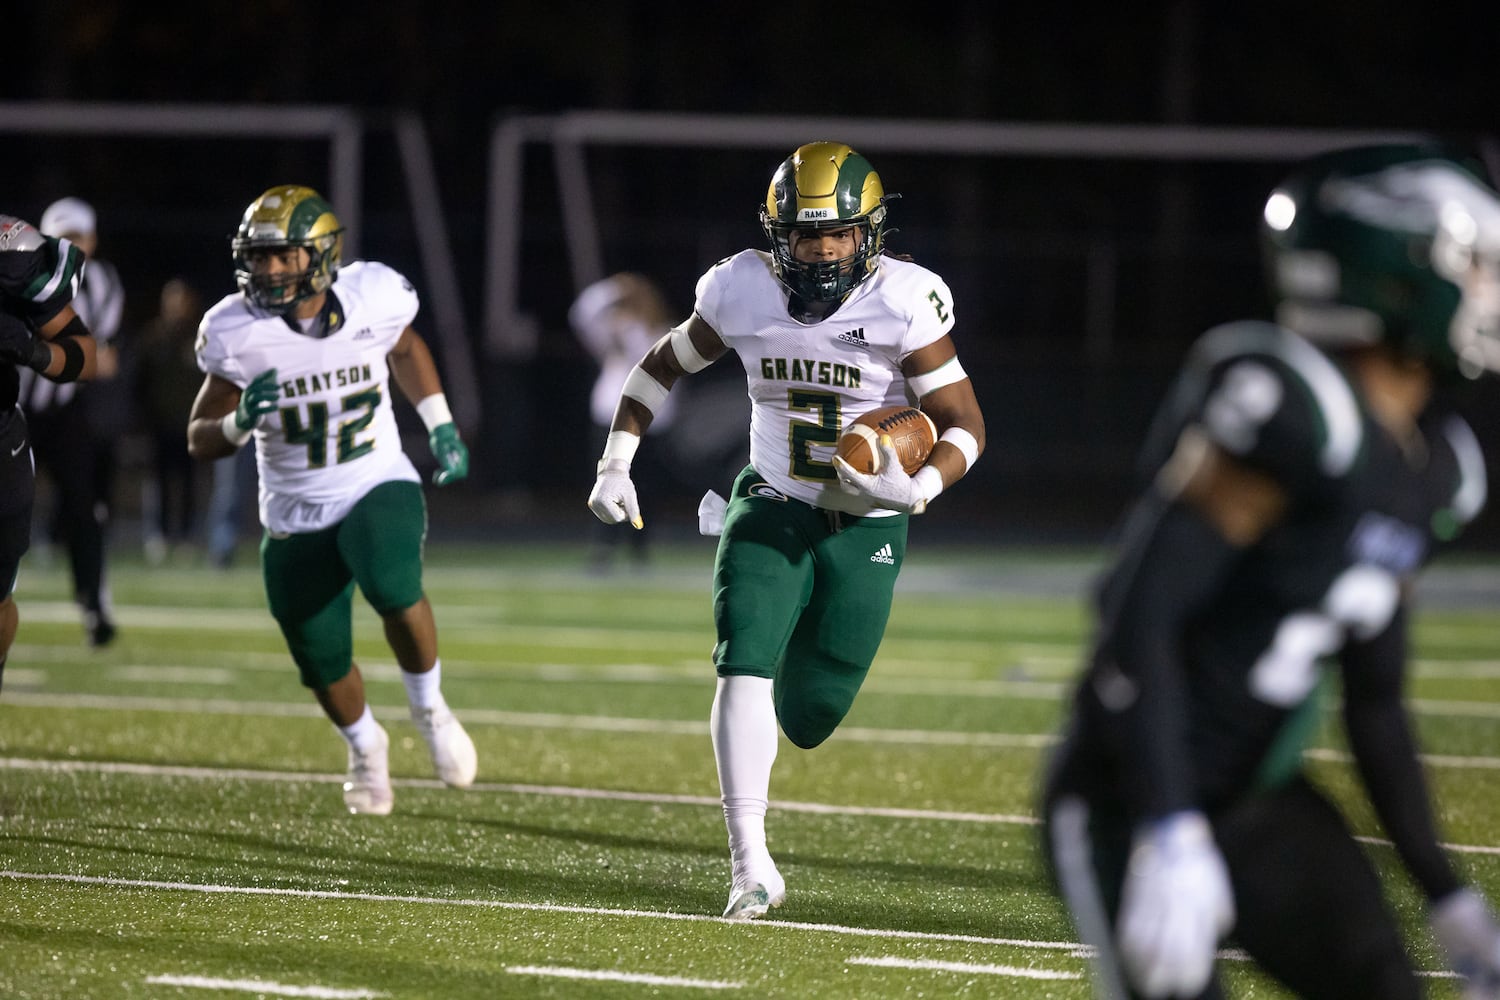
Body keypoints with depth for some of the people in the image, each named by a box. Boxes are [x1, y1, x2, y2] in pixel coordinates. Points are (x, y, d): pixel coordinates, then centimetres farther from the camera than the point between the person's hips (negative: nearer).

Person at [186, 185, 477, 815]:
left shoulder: (375, 297, -12)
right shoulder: (236, 332, -14)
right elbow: (199, 441, -5)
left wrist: (441, 428, 5)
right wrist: (242, 420, -26)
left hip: (379, 488, -1)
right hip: (295, 518, 2)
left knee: (394, 588, -32)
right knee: (324, 664, 7)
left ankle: (429, 709, -4)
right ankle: (366, 749, 42)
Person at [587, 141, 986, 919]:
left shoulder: (903, 303, -16)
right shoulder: (745, 293, -9)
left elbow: (963, 425, -11)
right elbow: (664, 366, 9)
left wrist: (920, 489, -30)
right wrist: (616, 461, -1)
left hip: (865, 527, -1)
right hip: (774, 506, 1)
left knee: (809, 722, 5)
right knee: (745, 665, -22)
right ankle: (750, 866, -17)